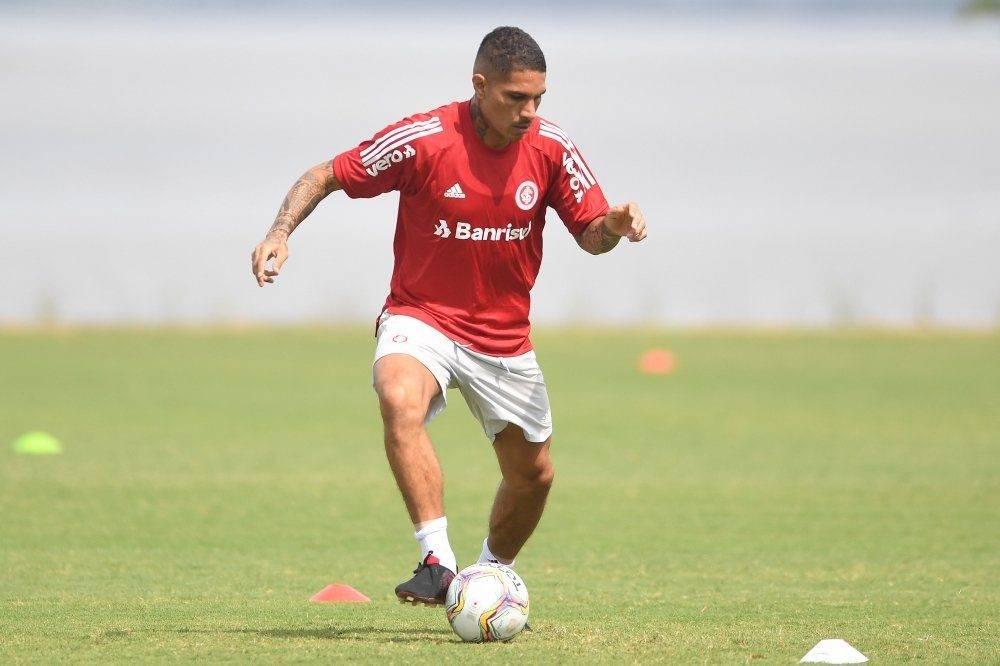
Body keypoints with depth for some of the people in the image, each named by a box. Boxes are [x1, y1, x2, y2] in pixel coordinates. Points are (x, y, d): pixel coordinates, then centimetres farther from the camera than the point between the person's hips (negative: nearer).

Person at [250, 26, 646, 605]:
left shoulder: (552, 149, -8)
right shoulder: (423, 139, -17)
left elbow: (591, 235, 1)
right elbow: (326, 177, -8)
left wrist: (614, 226, -22)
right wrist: (281, 232, -23)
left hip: (505, 336, 4)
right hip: (421, 319, -4)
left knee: (533, 476, 9)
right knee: (401, 401, -36)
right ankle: (439, 564, -38)